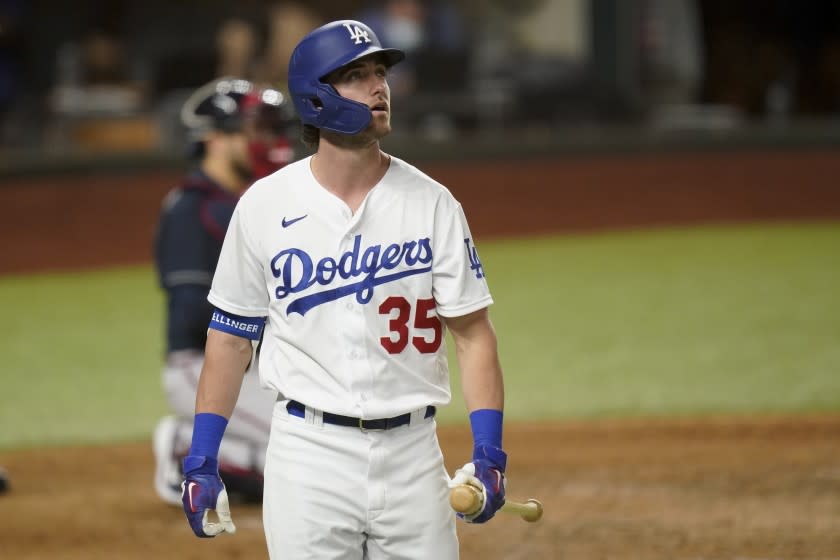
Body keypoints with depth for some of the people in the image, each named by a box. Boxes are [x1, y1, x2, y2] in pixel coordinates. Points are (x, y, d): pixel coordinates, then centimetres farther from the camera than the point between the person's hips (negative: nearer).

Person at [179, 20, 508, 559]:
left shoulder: (432, 204, 1)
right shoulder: (265, 206, 0)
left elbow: (472, 332, 1)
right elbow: (232, 337, 6)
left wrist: (489, 453, -10)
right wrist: (201, 462, 2)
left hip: (412, 453, 1)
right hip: (309, 453, -1)